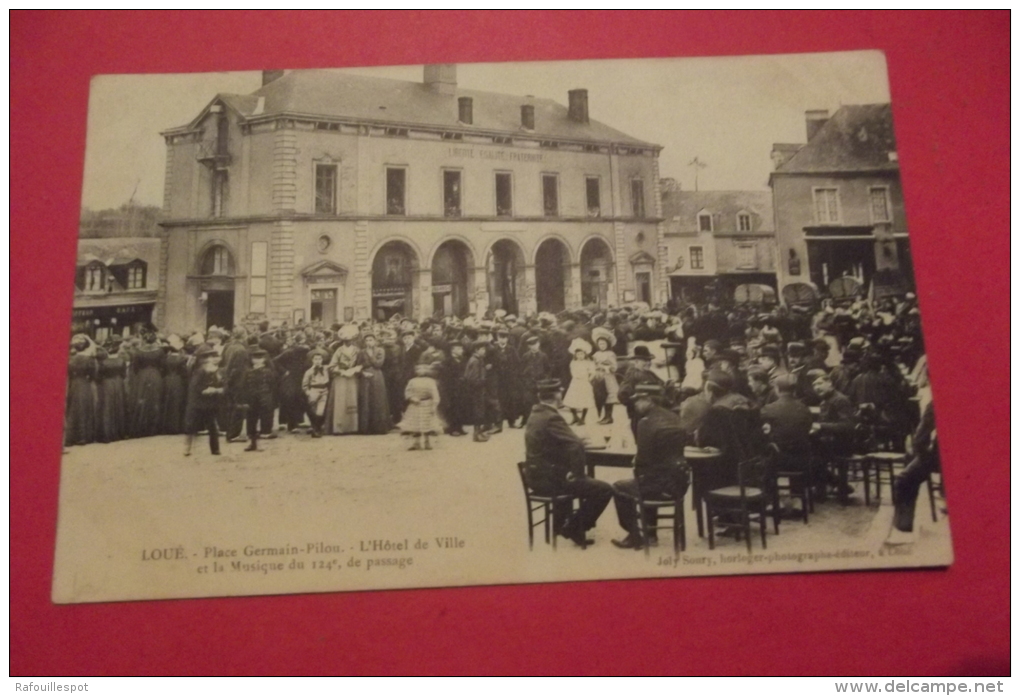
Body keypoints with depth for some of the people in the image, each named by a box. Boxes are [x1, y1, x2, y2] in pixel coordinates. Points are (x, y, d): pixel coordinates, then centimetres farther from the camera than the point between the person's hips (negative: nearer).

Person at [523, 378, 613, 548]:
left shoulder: (535, 414, 8)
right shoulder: (551, 418, -21)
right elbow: (576, 445, -30)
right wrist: (578, 474, -16)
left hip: (537, 476, 10)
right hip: (549, 479, -10)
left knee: (569, 478, 40)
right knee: (604, 490, -6)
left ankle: (562, 524, 45)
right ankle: (574, 528, 5)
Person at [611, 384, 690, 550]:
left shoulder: (646, 422, -16)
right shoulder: (674, 418, 7)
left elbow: (643, 457, -15)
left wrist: (638, 475, 5)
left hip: (660, 484, -7)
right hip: (680, 481, 7)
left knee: (619, 488, 16)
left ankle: (634, 536, 18)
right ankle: (650, 532, 40)